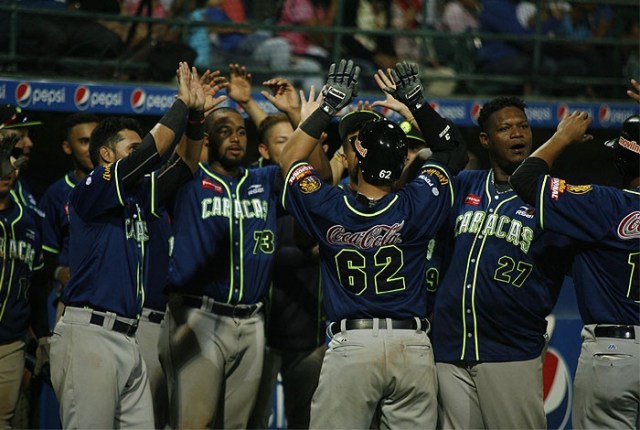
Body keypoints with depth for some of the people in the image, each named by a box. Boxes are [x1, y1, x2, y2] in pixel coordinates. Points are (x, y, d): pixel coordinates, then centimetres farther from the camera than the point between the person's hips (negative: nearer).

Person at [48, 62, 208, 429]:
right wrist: (182, 104, -7)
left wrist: (197, 116, 2)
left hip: (127, 339, 8)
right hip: (89, 333, -8)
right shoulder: (90, 191, -4)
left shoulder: (138, 197, 19)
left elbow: (182, 167, 15)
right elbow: (151, 153, -14)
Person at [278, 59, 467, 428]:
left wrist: (328, 106, 11)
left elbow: (291, 160, 15)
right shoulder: (415, 207, -2)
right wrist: (417, 103, 15)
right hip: (413, 343, 1)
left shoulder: (331, 209, -3)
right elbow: (454, 152, 15)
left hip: (350, 344, -1)